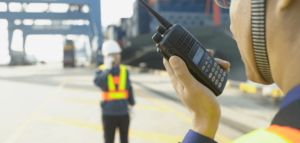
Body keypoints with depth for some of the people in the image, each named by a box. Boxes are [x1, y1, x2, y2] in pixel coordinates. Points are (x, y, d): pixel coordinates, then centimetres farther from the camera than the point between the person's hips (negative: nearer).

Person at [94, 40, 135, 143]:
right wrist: (107, 68, -26)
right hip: (108, 114, -2)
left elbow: (129, 89, 10)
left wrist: (131, 105, 10)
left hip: (123, 113, 3)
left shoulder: (124, 70, 2)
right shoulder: (101, 71, -6)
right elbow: (99, 83, -28)